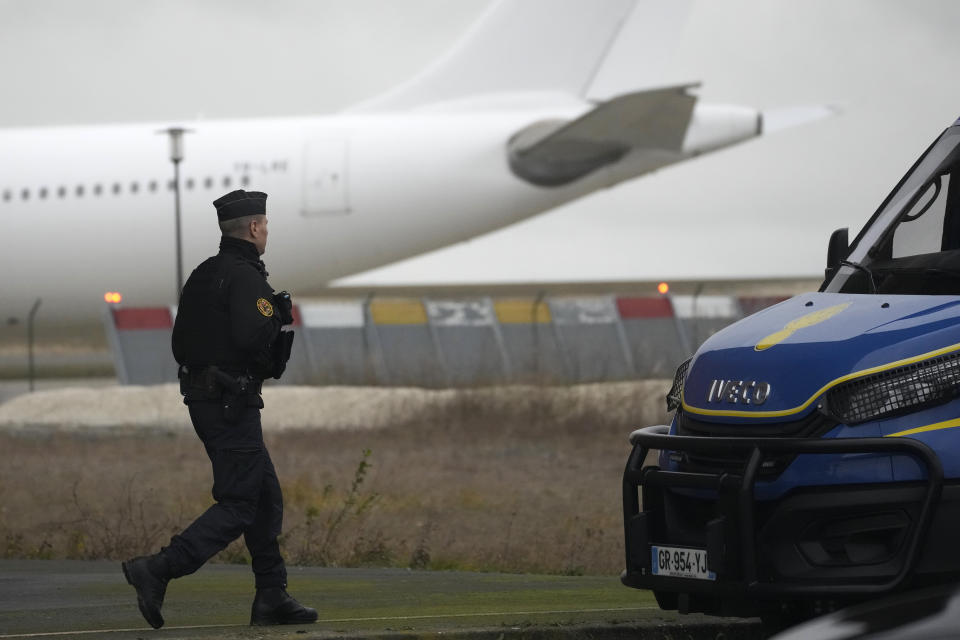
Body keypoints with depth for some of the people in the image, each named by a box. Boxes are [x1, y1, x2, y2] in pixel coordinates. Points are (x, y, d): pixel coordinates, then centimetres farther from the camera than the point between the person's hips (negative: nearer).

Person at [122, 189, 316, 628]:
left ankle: (272, 597, 13)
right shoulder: (245, 277, -15)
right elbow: (251, 335, -29)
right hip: (233, 405, -10)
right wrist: (279, 318, -9)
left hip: (202, 400, 10)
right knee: (238, 506, -8)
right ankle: (157, 571, -17)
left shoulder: (202, 276, 14)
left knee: (266, 495, 13)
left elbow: (180, 345, 16)